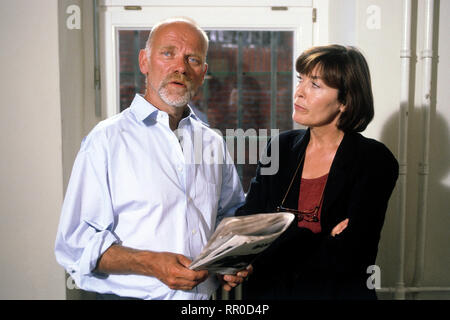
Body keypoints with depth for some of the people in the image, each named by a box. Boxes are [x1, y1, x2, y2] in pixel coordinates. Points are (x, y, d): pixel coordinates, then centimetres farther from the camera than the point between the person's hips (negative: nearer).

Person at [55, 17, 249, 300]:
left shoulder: (214, 142, 5)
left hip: (205, 294, 5)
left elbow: (231, 213, 16)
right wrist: (151, 263, -25)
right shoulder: (107, 139, -10)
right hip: (129, 294, -4)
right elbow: (75, 242, -13)